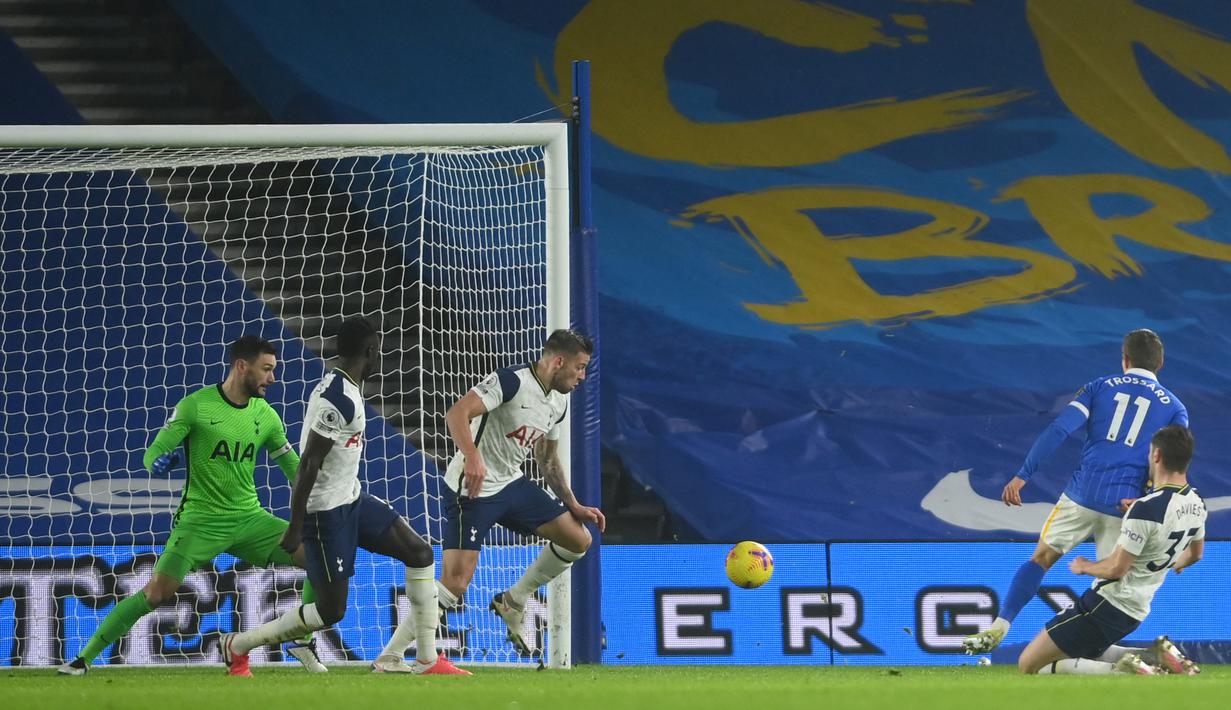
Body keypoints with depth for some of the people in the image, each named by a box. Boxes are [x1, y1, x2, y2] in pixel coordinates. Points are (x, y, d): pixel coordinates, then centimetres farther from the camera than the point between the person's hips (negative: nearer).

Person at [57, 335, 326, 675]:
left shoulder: (266, 416, 4)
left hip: (249, 519, 4)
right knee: (155, 594, -14)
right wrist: (159, 462, -34)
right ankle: (84, 658, -1)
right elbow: (153, 454, -10)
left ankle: (303, 642, 8)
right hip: (200, 520, -4)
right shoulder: (195, 406, -10)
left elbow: (292, 466, 15)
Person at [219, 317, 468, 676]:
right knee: (331, 611, -5)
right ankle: (238, 645, 10)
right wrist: (295, 528, -23)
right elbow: (308, 464, -25)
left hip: (352, 498, 10)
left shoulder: (344, 388, 8)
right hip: (327, 511, -10)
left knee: (421, 554, 7)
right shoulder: (338, 398, -23)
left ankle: (426, 659, 9)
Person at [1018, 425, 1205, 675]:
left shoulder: (1146, 508, -24)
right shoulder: (1196, 504, 3)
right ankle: (1158, 656, 9)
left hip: (1108, 605, -9)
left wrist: (1084, 566, -1)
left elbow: (1116, 568, -22)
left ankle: (1122, 671, -18)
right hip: (1136, 612, 9)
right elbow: (1195, 554, 22)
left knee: (1028, 666, -6)